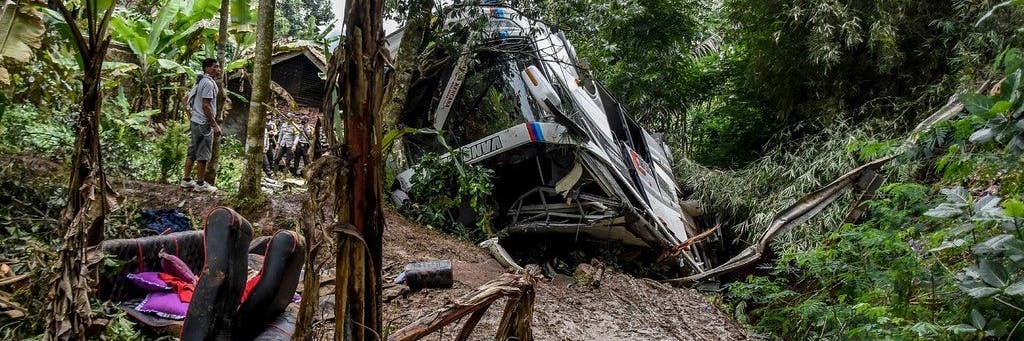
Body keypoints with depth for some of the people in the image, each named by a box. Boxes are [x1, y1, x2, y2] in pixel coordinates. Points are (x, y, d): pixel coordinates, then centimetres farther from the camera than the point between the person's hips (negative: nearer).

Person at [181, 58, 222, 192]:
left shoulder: (199, 82, 15)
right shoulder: (209, 83, -16)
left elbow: (186, 98, 22)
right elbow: (206, 106, -21)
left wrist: (191, 114, 24)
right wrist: (215, 125, -18)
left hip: (195, 121, 10)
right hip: (204, 123, -10)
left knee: (192, 152, 13)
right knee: (203, 155, -3)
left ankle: (186, 180, 19)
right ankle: (200, 184, 2)